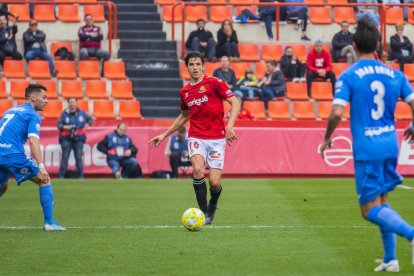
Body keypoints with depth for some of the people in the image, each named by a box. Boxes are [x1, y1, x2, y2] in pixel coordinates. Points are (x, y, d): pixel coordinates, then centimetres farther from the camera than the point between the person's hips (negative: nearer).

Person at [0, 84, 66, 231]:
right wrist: (41, 166, -21)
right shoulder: (32, 115, 0)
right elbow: (33, 141, -14)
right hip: (13, 155, -7)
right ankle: (49, 222, -3)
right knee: (44, 180, 5)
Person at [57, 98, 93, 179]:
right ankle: (61, 176, 0)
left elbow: (90, 119, 20)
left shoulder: (82, 113, 7)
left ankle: (81, 176, 5)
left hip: (78, 139, 2)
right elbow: (58, 125, 0)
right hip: (66, 139, -2)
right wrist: (64, 127, -20)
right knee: (65, 157, -5)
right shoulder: (64, 114, 0)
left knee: (79, 157, 0)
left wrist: (87, 125, 2)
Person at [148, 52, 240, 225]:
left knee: (214, 183, -9)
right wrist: (164, 135, 28)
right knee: (198, 170, -26)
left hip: (217, 139, -3)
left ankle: (212, 205, 27)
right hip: (196, 137, 3)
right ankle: (204, 212, -14)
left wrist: (230, 125, -18)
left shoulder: (213, 83, -2)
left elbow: (235, 102, -5)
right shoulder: (184, 92, 13)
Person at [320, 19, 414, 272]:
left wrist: (327, 139, 1)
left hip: (366, 149, -5)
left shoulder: (349, 76, -7)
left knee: (371, 209, -3)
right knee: (382, 201, 20)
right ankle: (390, 259, 17)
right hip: (390, 144, 5)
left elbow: (337, 112, -16)